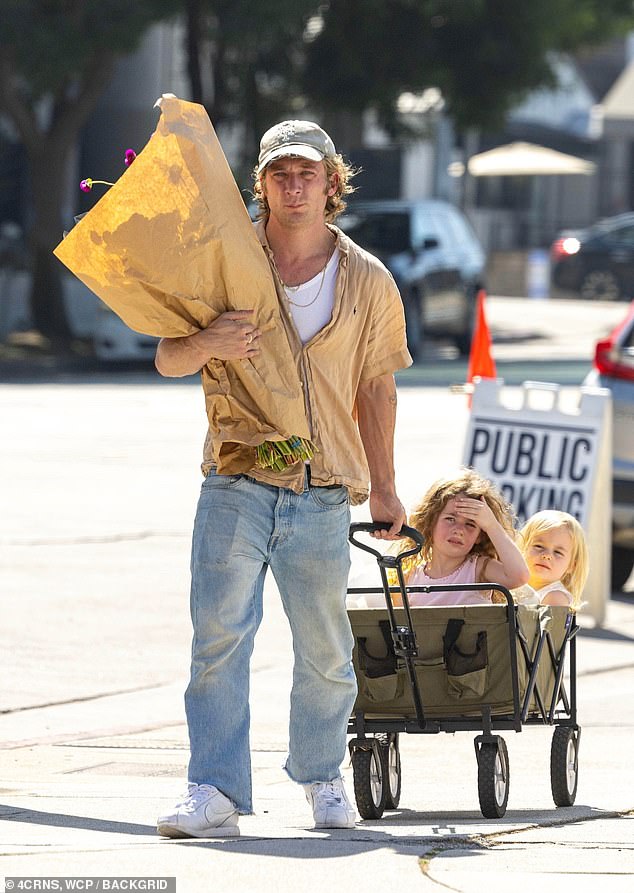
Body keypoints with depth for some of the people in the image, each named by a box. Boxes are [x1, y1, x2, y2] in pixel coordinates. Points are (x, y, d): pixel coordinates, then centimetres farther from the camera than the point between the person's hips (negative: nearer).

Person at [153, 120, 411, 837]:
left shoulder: (368, 281, 6)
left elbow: (375, 386, 15)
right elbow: (168, 360, 3)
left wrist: (382, 485, 18)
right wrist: (206, 344, -21)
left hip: (324, 495, 1)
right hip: (237, 486, -1)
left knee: (325, 649, 7)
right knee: (219, 633, -13)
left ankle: (321, 777, 27)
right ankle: (215, 793, -16)